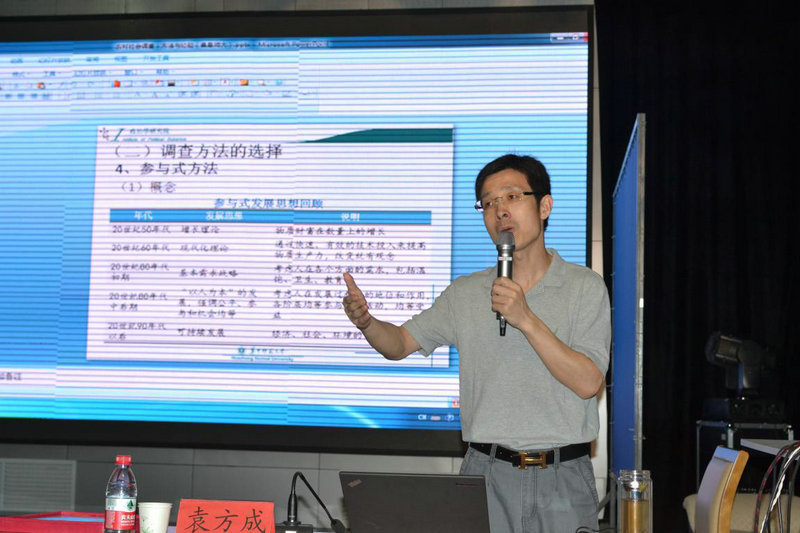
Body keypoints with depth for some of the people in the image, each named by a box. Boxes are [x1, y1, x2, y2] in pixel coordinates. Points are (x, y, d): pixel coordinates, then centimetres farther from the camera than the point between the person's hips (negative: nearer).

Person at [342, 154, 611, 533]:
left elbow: (588, 382, -9)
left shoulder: (585, 287, 0)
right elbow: (401, 343, 9)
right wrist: (365, 321, -13)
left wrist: (527, 319, -17)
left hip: (562, 477, -1)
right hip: (487, 472, 2)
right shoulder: (465, 293, 8)